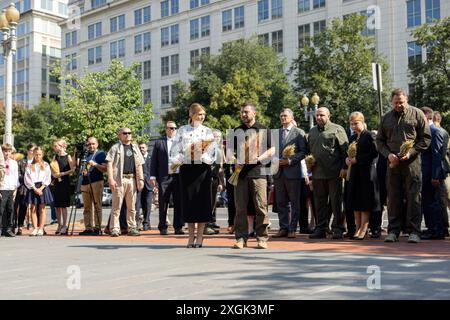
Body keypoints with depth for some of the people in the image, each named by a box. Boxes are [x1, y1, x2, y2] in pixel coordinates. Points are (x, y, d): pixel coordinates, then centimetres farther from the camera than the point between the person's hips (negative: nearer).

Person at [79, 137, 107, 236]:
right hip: (85, 183, 6)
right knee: (87, 208, 5)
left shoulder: (101, 154, 4)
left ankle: (97, 228, -6)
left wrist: (95, 164, -19)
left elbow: (105, 169, -5)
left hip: (96, 182, -6)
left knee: (97, 206, -7)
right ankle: (88, 228, 8)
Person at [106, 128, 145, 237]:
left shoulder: (135, 148, 19)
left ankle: (132, 228, 14)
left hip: (132, 179, 5)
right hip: (119, 179, -5)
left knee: (132, 206, 8)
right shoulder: (115, 148, 4)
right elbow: (109, 164, -4)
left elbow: (139, 165, 18)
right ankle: (115, 229, -3)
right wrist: (111, 179, -14)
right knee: (117, 205, -5)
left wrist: (141, 179, 7)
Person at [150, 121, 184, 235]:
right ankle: (163, 228, 11)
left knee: (179, 203, 4)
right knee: (163, 203, 3)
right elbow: (153, 161, 5)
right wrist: (153, 177, -2)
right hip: (164, 177, -1)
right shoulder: (159, 142, 7)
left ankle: (178, 227, 12)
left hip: (178, 176, 2)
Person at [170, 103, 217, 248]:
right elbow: (175, 149, 4)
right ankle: (191, 235, 13)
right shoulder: (182, 130, 8)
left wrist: (203, 154, -17)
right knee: (188, 201, 2)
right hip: (187, 168, 0)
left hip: (203, 168, 0)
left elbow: (212, 150, 1)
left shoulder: (208, 131, 8)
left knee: (203, 200, -1)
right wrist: (176, 161, -12)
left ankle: (200, 236, 7)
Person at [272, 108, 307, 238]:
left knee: (294, 202, 1)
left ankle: (292, 229, 6)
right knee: (281, 202, 7)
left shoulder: (299, 132, 2)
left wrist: (290, 160, -15)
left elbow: (303, 152, -5)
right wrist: (275, 161, 0)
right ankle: (283, 228, 13)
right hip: (278, 171, 5)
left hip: (292, 171, -5)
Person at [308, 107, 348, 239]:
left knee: (336, 201, 0)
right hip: (317, 173, 5)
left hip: (334, 173, -5)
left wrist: (344, 167, -11)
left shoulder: (337, 129, 1)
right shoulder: (312, 132, 18)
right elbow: (309, 150, 24)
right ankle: (320, 228, 16)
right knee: (320, 202, 9)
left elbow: (345, 150, -4)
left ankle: (338, 229, 7)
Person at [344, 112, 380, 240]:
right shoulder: (352, 138, 15)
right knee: (355, 201, 8)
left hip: (366, 172, -7)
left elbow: (374, 154, -16)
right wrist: (347, 159, -3)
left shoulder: (369, 136, -8)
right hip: (354, 172, 7)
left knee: (365, 202, -3)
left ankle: (364, 229, 1)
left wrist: (357, 160, -18)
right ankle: (358, 228, 15)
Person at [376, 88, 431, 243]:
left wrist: (411, 152, -11)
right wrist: (388, 154, -3)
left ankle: (413, 231, 2)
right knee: (393, 198, 5)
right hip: (393, 163, 3)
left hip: (412, 162, -3)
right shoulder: (386, 118, 13)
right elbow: (379, 140, 16)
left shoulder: (417, 114, 4)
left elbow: (426, 138, 1)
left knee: (413, 197, -3)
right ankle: (393, 231, 11)